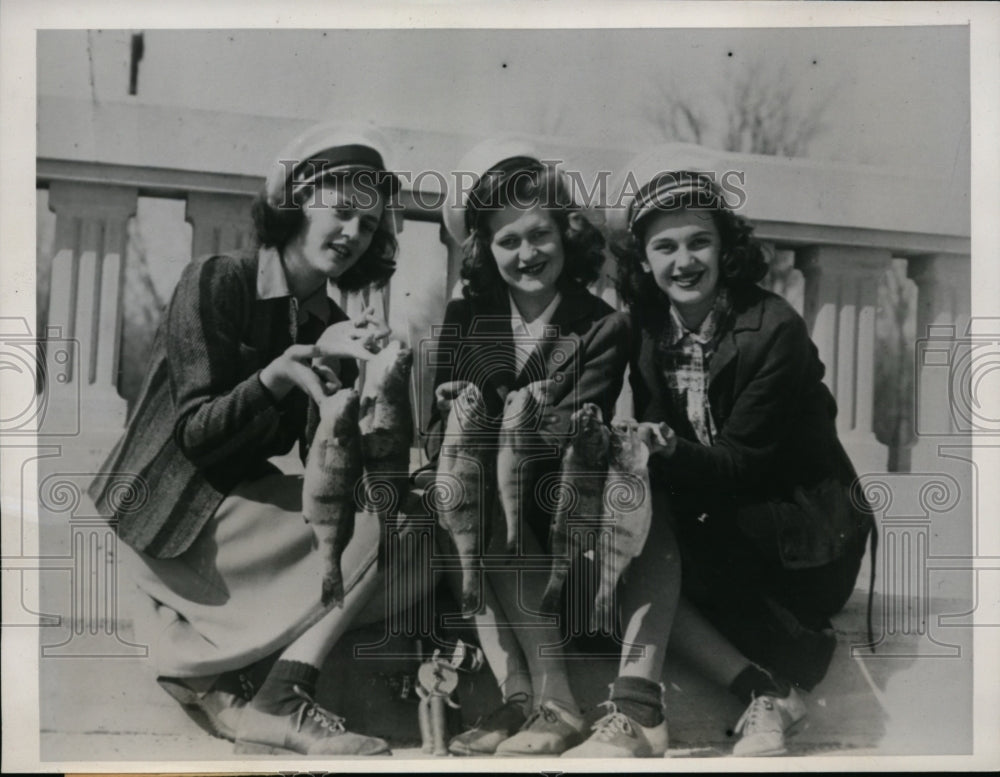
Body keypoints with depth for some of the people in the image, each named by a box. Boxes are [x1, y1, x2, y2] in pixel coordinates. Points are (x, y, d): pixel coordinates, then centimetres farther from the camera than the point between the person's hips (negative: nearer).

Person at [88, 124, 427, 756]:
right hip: (176, 513, -7)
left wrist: (336, 372, -21)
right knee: (377, 518, -19)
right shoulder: (215, 283, -12)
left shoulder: (332, 323, 6)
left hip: (244, 501, 7)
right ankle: (276, 703, -10)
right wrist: (279, 374, -31)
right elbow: (194, 434, -17)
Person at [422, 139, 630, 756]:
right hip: (477, 499, 3)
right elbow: (440, 428, -1)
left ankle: (557, 704, -24)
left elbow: (569, 437, -14)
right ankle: (518, 697, -25)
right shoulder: (465, 318, 8)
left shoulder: (602, 329, -3)